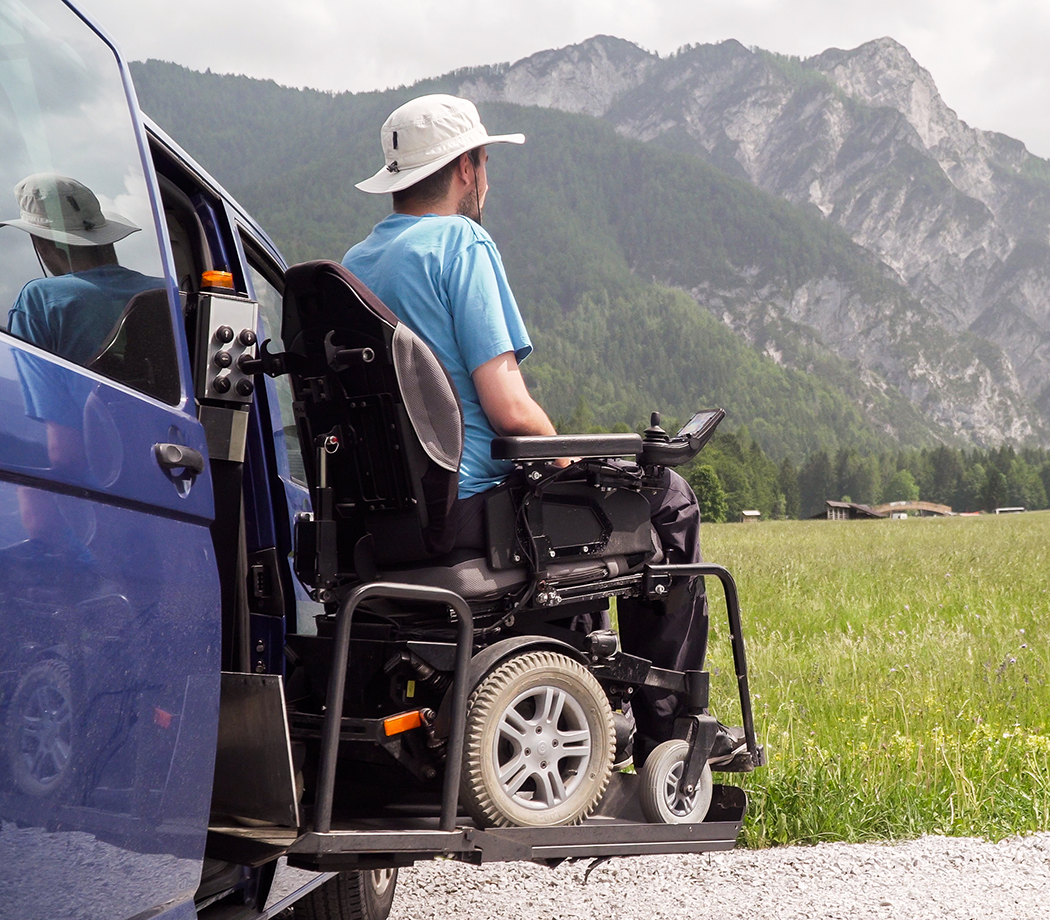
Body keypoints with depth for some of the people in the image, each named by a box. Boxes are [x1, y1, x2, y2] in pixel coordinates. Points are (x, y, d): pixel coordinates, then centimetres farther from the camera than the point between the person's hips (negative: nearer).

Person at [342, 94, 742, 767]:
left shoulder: (355, 262, 13)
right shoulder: (462, 242, -13)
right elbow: (508, 408, -20)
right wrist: (564, 455, 0)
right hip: (471, 506, -9)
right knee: (669, 497, 8)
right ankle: (666, 730, 11)